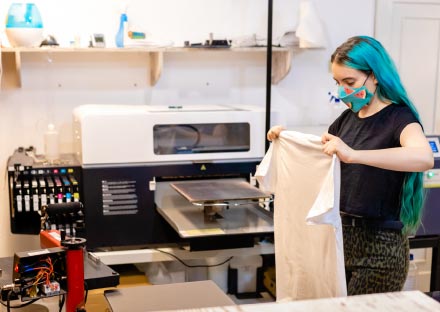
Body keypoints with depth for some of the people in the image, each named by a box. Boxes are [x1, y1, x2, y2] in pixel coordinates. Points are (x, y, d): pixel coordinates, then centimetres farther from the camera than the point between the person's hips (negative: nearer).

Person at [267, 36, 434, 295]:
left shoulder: (398, 118, -13)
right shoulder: (348, 118, 8)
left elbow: (424, 158, -35)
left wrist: (353, 155, -43)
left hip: (379, 246, -6)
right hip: (341, 235, 6)